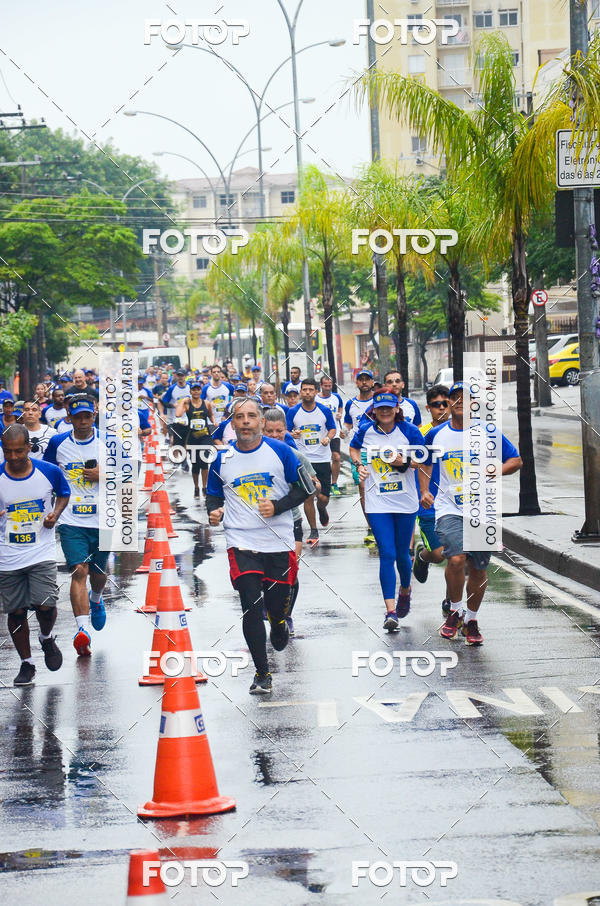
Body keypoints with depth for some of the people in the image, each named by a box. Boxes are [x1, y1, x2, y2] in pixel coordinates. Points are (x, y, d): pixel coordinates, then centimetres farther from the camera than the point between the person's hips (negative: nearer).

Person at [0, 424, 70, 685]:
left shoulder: (49, 472, -7)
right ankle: (26, 664, 24)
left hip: (42, 553, -1)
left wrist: (55, 513, -6)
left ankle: (47, 639, 20)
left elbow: (64, 494, 14)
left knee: (45, 605, -14)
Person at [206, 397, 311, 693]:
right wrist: (214, 512, -6)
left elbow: (304, 488, 1)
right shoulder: (222, 459, 4)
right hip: (241, 543, 0)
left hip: (279, 542, 0)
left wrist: (277, 506, -14)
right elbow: (213, 496, 16)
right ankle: (262, 673, 2)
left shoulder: (280, 451, -1)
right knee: (251, 606, -10)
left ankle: (279, 626, 46)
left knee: (278, 606, 6)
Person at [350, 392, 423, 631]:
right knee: (386, 555, -10)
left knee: (402, 554, 11)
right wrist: (359, 465, 1)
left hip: (405, 502, 0)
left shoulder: (409, 431, -5)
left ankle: (405, 591, 43)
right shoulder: (365, 430, -1)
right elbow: (354, 448, 20)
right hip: (377, 503, 0)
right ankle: (390, 610, -10)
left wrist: (405, 463, -19)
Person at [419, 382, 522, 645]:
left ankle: (471, 620, 26)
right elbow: (424, 465, 23)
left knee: (478, 570, 6)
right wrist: (425, 491, 7)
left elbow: (516, 460, 3)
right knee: (456, 559, -22)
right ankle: (455, 610, 2)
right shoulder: (436, 434, 6)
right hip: (449, 508, 0)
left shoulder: (487, 433, -1)